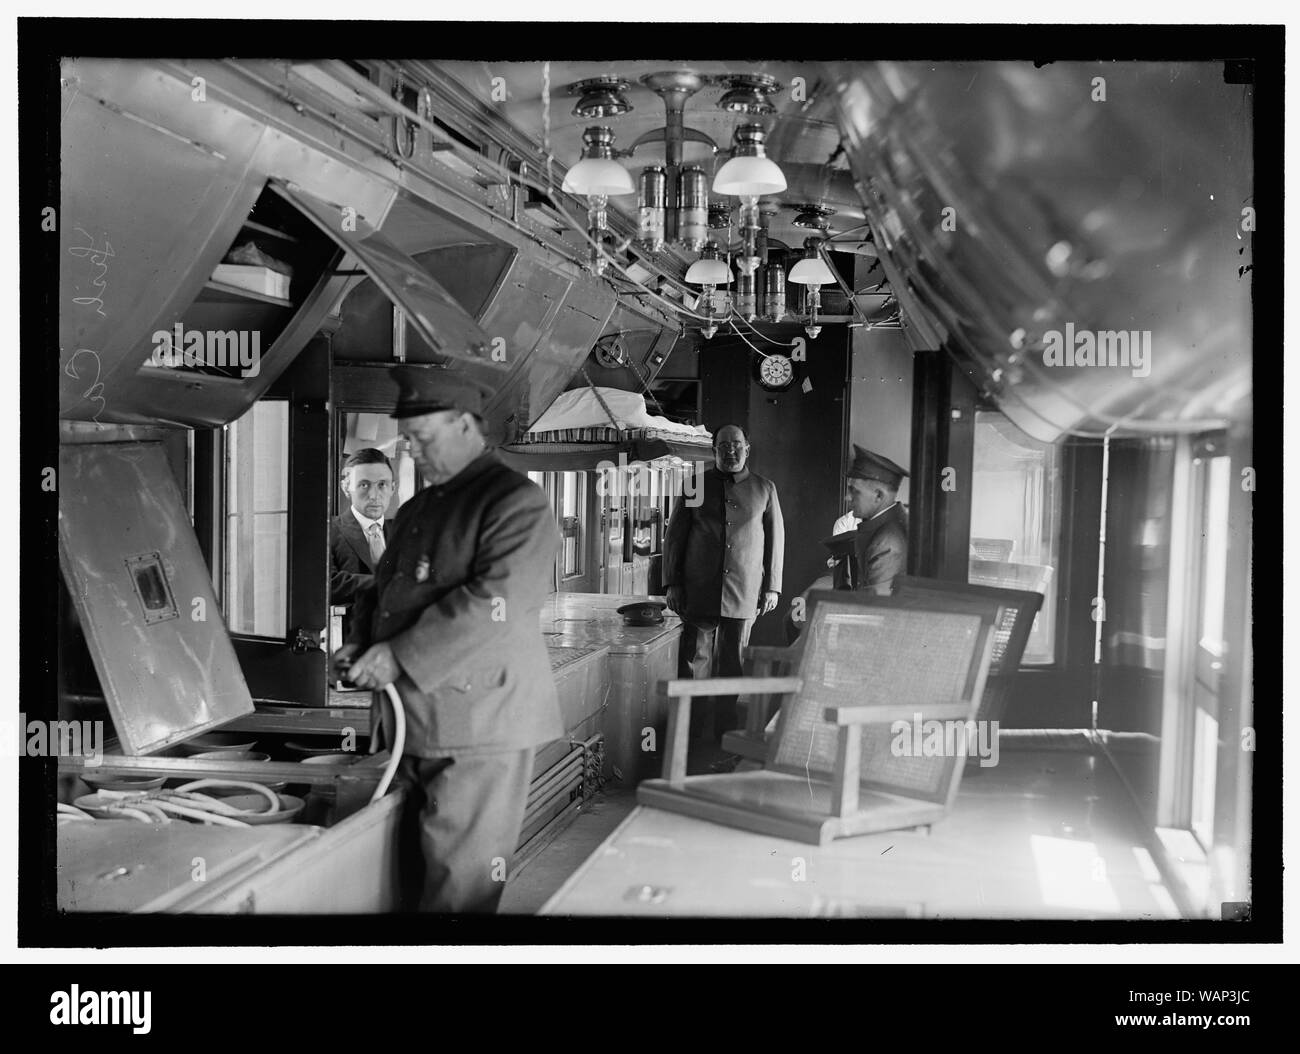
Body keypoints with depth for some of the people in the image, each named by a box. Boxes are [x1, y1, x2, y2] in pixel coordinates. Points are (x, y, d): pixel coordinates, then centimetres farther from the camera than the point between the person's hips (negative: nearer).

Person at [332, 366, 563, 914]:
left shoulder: (516, 502, -9)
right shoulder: (417, 509, 19)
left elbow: (496, 605, -21)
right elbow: (382, 589, 27)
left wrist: (401, 656, -20)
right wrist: (363, 644, 5)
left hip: (479, 729, -8)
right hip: (414, 724, 8)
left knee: (461, 887, -4)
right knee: (422, 868, 12)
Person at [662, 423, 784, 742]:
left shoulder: (764, 489, 8)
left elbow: (776, 539, 11)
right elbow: (674, 536, 8)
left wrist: (772, 587, 5)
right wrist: (673, 583, 2)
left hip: (744, 595, 1)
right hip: (699, 593, 0)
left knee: (733, 665, 6)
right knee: (693, 663, -2)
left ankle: (725, 734, 15)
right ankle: (691, 735, 5)